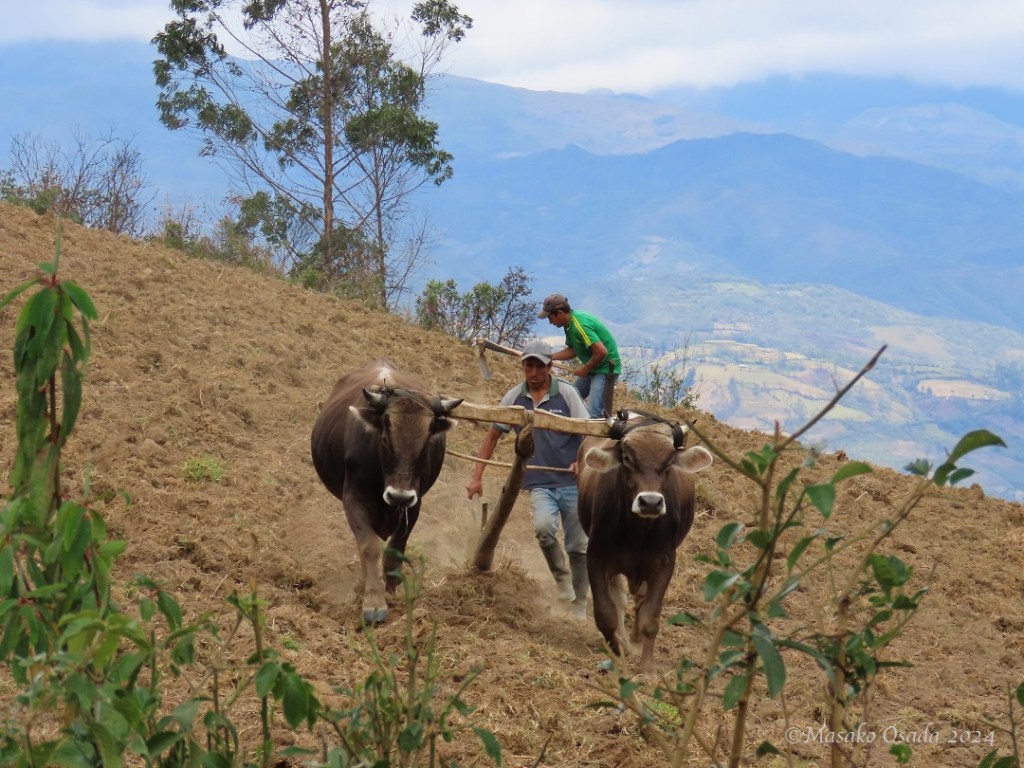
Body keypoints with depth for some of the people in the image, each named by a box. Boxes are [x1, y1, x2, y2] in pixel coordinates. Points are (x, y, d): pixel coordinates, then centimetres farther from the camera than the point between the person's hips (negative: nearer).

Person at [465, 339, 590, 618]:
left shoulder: (566, 393, -4)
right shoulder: (514, 397, 2)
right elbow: (493, 436, 10)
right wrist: (477, 477, 4)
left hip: (573, 482, -1)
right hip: (539, 482, 1)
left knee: (578, 546, 6)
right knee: (543, 527, -28)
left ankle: (579, 604, 24)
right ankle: (561, 577, -3)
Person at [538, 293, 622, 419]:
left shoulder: (580, 325, -25)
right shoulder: (570, 324, 5)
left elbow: (601, 352, -30)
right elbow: (572, 350, 15)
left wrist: (585, 369, -15)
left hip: (606, 368, -11)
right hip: (592, 368, 11)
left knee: (593, 413, -20)